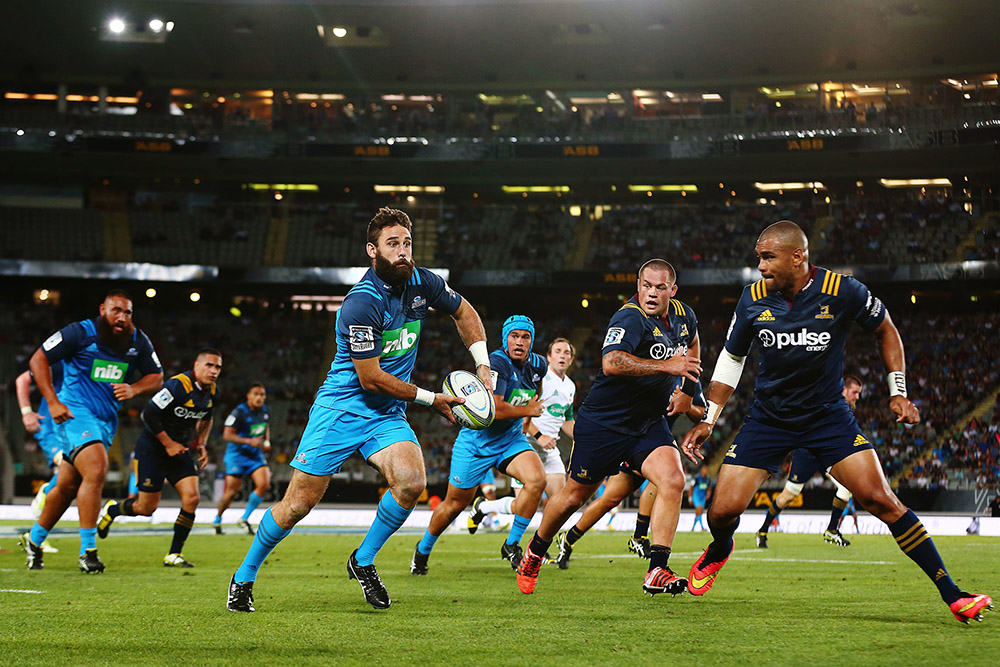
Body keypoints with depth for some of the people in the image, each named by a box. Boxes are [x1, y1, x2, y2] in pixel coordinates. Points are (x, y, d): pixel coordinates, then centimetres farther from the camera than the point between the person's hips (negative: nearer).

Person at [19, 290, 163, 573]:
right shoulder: (80, 333, -10)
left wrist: (134, 389, -9)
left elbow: (156, 378, 13)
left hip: (106, 421, 6)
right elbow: (38, 359, -5)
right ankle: (87, 551, -20)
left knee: (68, 486, 13)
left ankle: (34, 539, 36)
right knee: (96, 470, -26)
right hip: (75, 412, -6)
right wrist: (53, 402, -12)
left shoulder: (138, 342, 5)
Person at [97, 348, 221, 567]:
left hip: (179, 450, 7)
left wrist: (201, 444, 10)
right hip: (152, 448, -7)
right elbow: (149, 414, -23)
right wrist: (168, 444, -18)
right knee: (147, 508, -2)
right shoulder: (178, 385, -24)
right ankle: (112, 510, 31)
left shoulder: (211, 391, 2)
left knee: (191, 498, -11)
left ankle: (174, 555, 0)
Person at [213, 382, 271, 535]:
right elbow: (227, 435, -19)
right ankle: (217, 520, 21)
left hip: (256, 454, 5)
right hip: (237, 454, -5)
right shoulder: (239, 412, -17)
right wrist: (249, 441, -29)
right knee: (231, 491, -5)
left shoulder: (265, 411, 4)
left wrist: (266, 442, 5)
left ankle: (244, 519, 2)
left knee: (264, 485, -13)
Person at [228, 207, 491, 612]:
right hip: (341, 410, -5)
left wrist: (482, 365, 8)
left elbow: (464, 312, 19)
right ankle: (244, 577, 17)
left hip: (387, 416, 5)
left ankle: (363, 561, 0)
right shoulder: (361, 303, -22)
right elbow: (371, 378, -20)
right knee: (298, 504, -5)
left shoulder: (422, 283, -1)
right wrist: (429, 398, -12)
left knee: (411, 482, -22)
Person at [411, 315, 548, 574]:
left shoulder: (538, 365, -2)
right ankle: (423, 549, 33)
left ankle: (512, 545, -6)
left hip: (510, 438, 5)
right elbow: (492, 409, -33)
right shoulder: (497, 363, -25)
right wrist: (528, 410, -19)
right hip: (477, 440, -5)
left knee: (537, 480, -21)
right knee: (456, 504, 6)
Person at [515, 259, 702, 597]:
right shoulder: (630, 319, -23)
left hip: (649, 423, 5)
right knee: (574, 496, 7)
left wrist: (687, 392, 18)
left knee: (672, 480, -19)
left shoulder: (683, 316, 1)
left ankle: (657, 572, -18)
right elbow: (611, 363, -42)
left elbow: (691, 344, 27)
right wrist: (666, 365, -39)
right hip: (603, 423, -5)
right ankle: (534, 553, 34)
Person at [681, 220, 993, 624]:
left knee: (881, 500, -15)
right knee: (724, 510, -7)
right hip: (768, 419, 2)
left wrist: (898, 392, -2)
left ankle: (951, 594, -8)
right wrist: (707, 421, 5)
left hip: (828, 416, -2)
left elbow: (885, 330, 3)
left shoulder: (842, 291, -16)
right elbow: (732, 357, 7)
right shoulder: (753, 299, -9)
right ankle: (719, 551, 32)